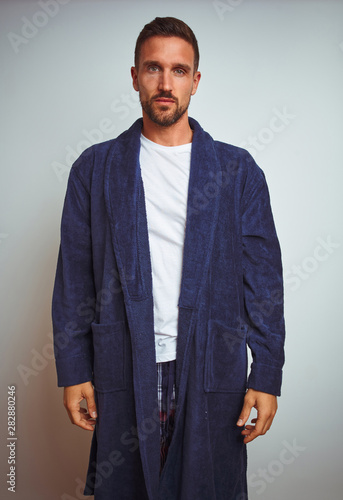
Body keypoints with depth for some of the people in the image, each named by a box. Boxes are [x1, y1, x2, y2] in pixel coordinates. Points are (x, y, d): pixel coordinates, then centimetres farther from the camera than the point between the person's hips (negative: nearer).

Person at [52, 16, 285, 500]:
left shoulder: (238, 170, 2)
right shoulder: (95, 168, 4)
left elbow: (263, 279, 1)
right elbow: (74, 279, 4)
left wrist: (266, 376, -3)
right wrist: (74, 370, 1)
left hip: (214, 374, 0)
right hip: (125, 374, 1)